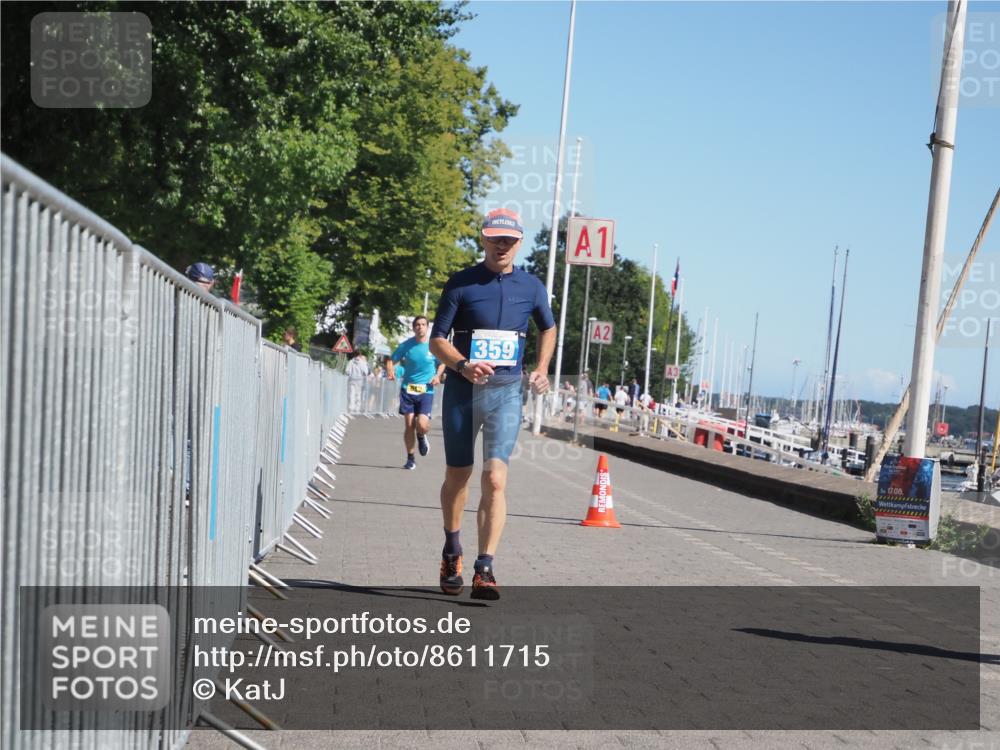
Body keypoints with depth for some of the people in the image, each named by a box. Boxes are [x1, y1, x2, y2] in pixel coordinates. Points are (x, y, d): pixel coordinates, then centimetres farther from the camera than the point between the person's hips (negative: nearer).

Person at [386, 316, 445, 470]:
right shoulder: (406, 345, -1)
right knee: (409, 424, -1)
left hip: (426, 390, -1)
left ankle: (421, 437, 24)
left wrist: (437, 375, -3)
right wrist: (390, 371, -12)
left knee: (422, 425, -15)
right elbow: (391, 360, 8)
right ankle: (410, 458, 15)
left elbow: (442, 363, 15)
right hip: (408, 389, 1)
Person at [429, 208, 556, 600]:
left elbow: (547, 328, 24)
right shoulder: (461, 283, -3)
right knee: (457, 476, 12)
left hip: (506, 393, 0)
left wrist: (542, 370, 11)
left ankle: (484, 570, -17)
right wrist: (462, 365, -22)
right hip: (462, 390, 0)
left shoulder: (531, 287, 5)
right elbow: (437, 339, -3)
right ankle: (452, 551, 36)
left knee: (495, 478, -15)